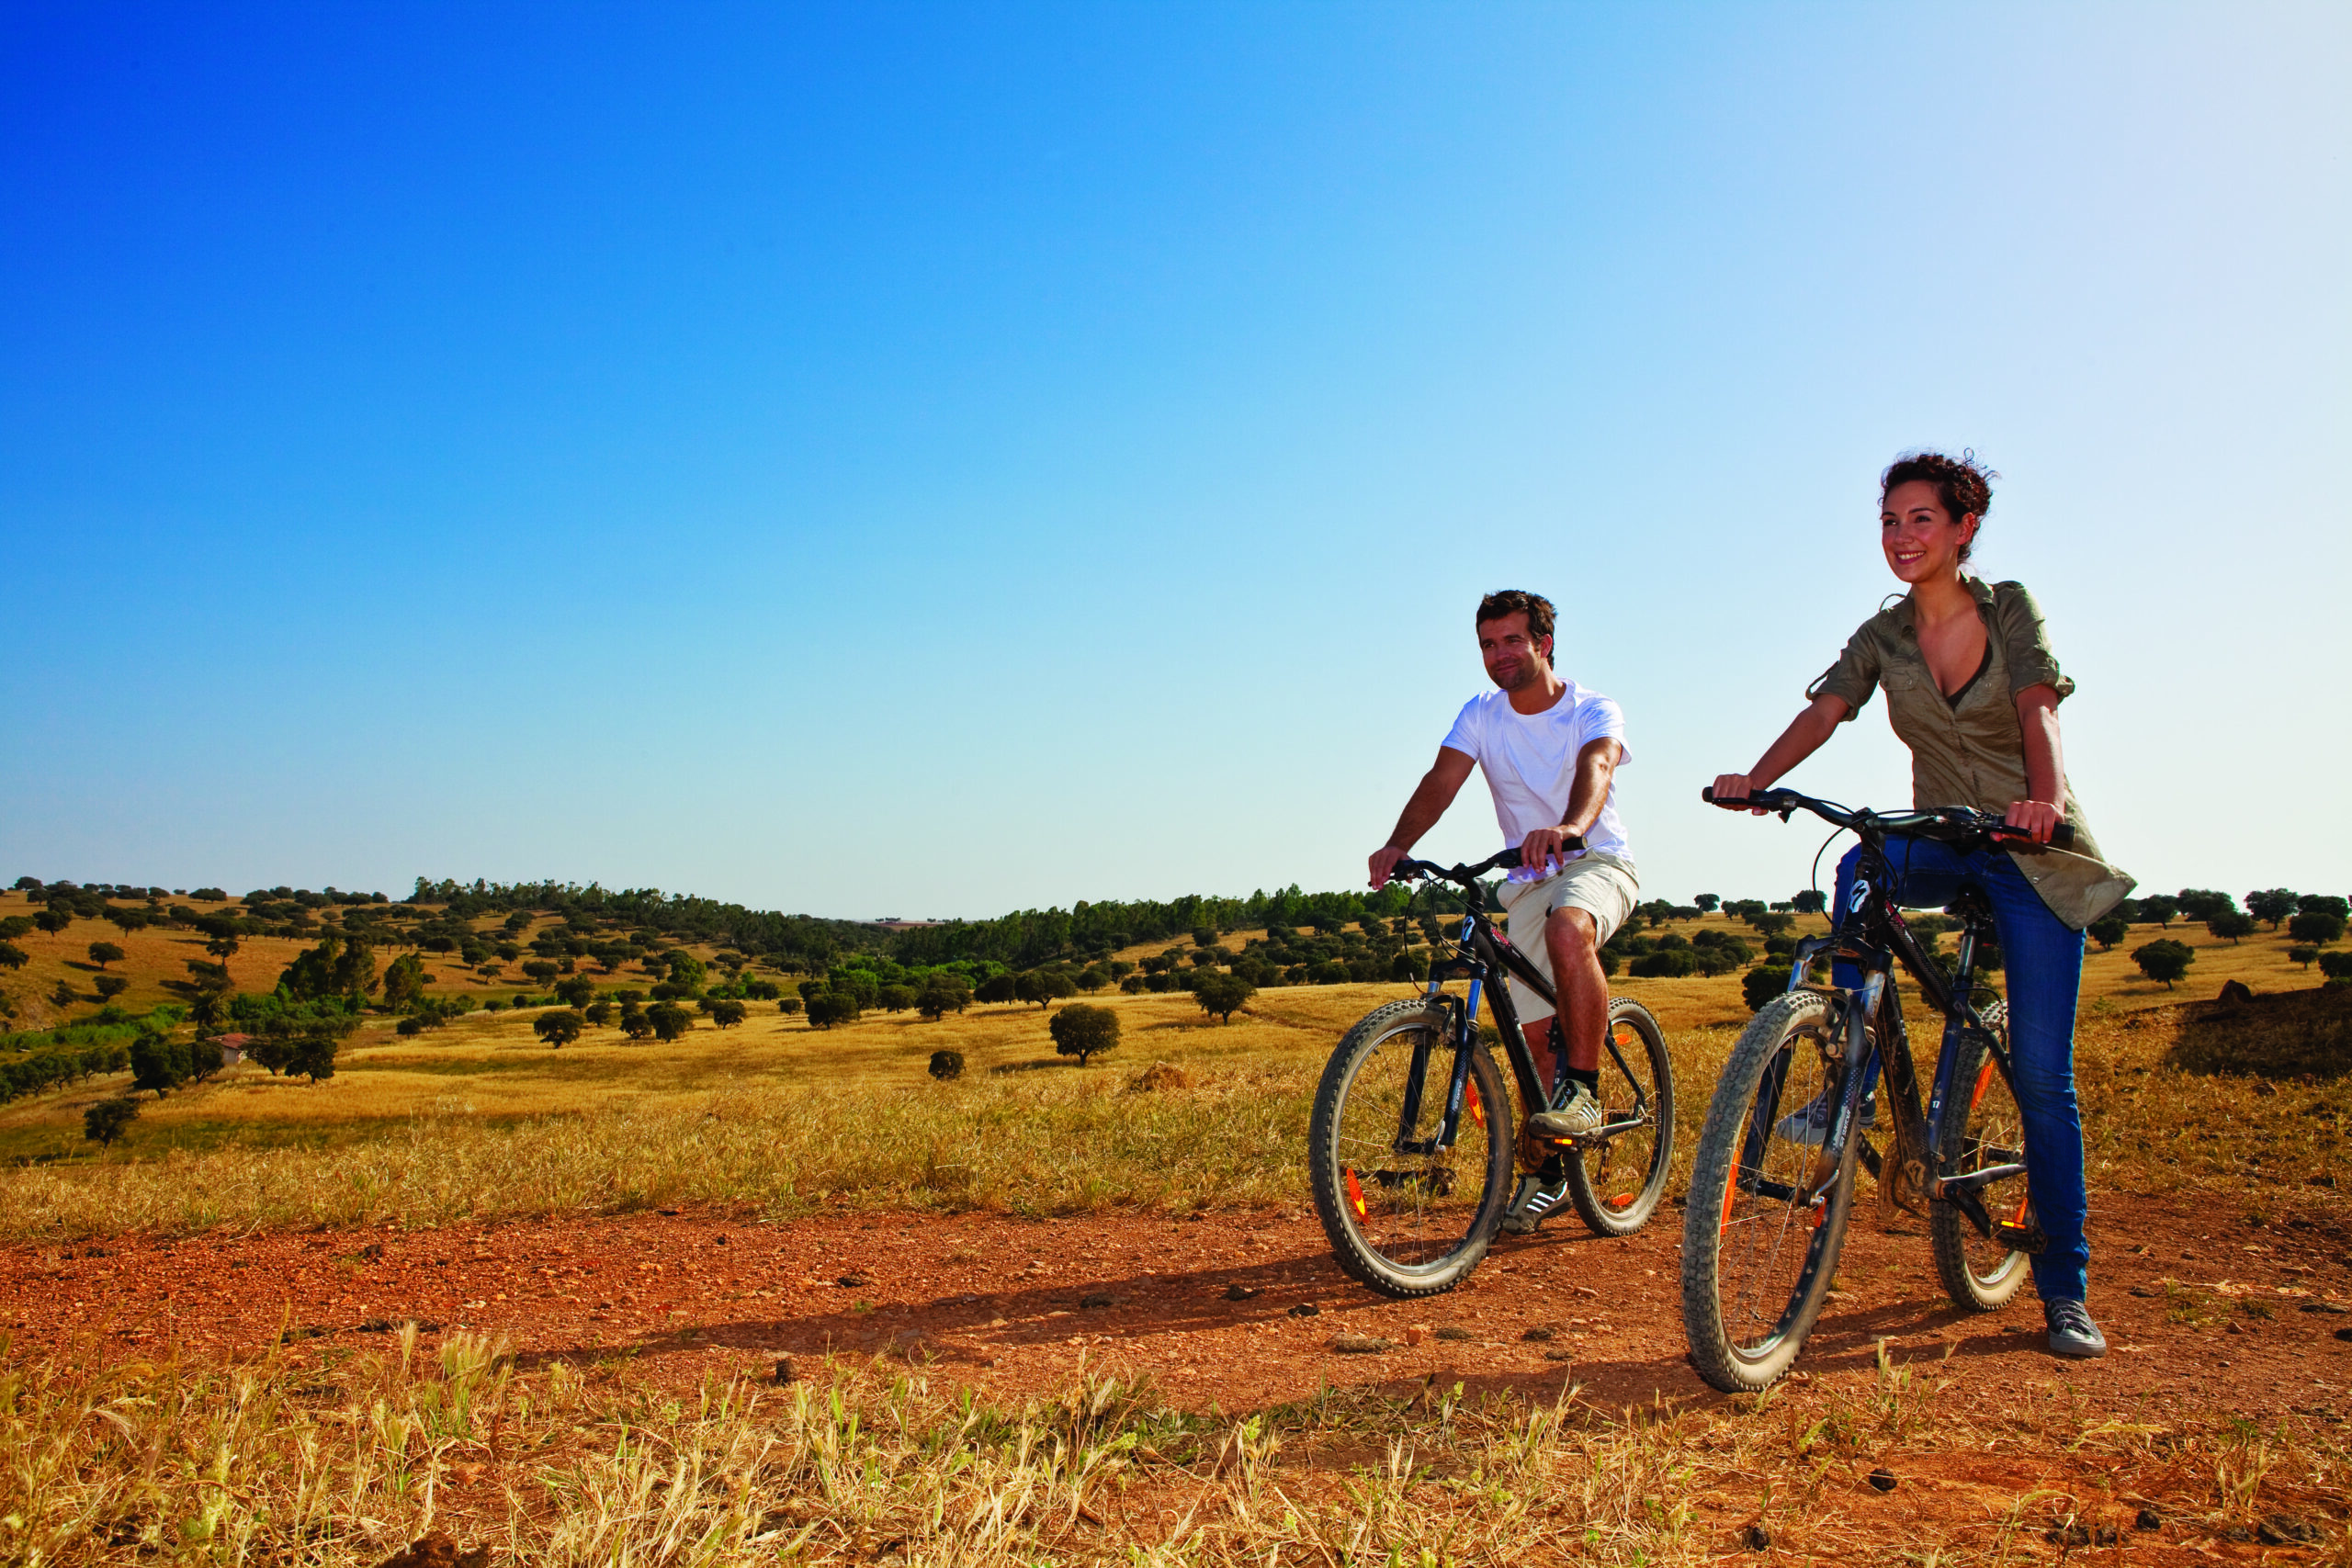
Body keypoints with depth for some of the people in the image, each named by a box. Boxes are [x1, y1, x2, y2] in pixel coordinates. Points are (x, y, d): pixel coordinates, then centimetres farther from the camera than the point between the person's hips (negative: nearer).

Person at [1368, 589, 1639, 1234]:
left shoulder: (1593, 711, -12)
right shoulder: (1481, 715, -2)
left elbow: (1596, 767, -34)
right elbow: (1442, 779, -17)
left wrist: (1570, 827, -57)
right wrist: (1397, 844, -36)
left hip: (1597, 865, -4)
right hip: (1529, 879, 4)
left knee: (1568, 930, -39)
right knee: (1534, 1030, 2)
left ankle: (1584, 1092, -28)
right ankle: (1550, 1173, 20)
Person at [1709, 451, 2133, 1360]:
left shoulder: (2009, 611, -5)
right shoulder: (1883, 637, 3)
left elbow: (2037, 711, -21)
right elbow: (1823, 712, -12)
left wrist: (2046, 796, -42)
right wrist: (1754, 780, -31)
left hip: (2034, 853, -2)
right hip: (1943, 845, 3)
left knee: (2041, 1074, -6)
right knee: (1859, 870, -35)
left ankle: (2065, 1291, 5)